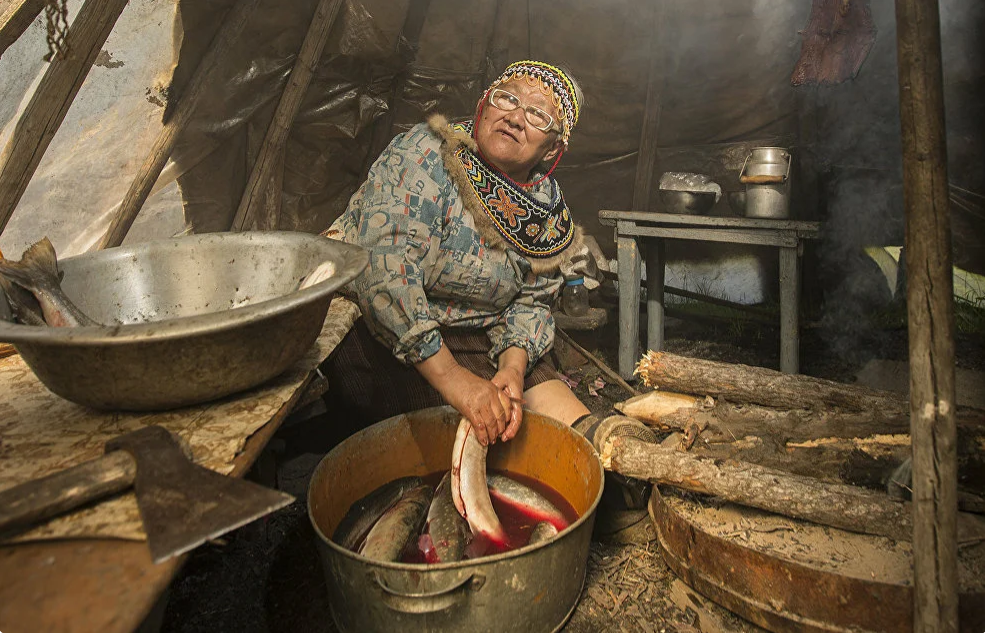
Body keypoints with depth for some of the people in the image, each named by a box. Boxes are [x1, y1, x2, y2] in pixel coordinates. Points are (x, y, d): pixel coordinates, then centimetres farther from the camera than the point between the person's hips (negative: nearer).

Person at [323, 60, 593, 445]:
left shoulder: (549, 210, 1)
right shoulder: (425, 155, -18)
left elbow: (530, 302, 4)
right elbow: (385, 274, -30)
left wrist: (513, 367, -18)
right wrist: (452, 377, -34)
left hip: (478, 340, 5)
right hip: (379, 336, -4)